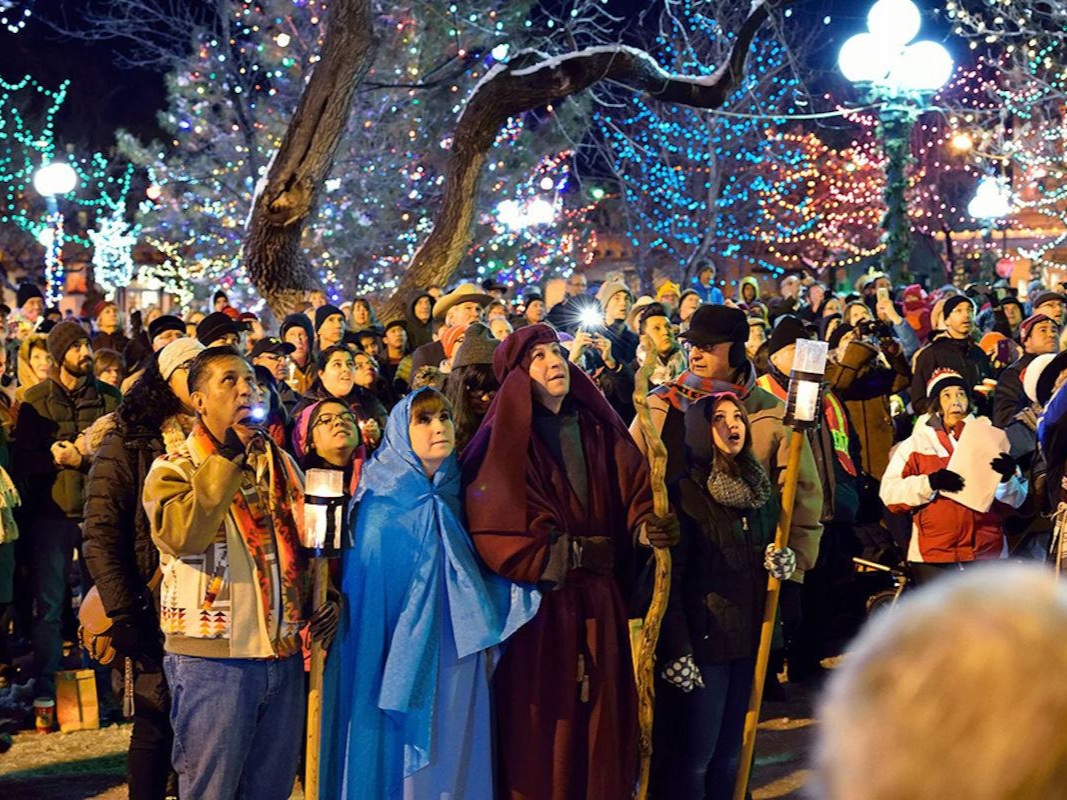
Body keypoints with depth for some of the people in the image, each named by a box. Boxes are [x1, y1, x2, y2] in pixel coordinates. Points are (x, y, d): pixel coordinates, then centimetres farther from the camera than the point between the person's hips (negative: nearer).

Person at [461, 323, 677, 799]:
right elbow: (495, 529, -13)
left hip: (599, 600, 4)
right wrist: (559, 559, -17)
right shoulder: (504, 439, -3)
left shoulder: (600, 430, 12)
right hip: (538, 604, -4)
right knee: (540, 721, 1)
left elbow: (633, 493, 2)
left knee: (601, 716, 9)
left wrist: (645, 526, -19)